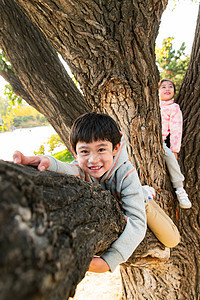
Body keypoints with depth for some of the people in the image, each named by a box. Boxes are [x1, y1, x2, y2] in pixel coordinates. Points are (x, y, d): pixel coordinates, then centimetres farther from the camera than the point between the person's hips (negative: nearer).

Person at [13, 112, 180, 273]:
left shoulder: (126, 173, -42)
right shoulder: (81, 167, -34)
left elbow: (137, 222, -47)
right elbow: (70, 171, -59)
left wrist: (109, 260, -60)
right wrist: (48, 162, -83)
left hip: (137, 203, -2)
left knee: (171, 240, 3)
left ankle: (147, 194, 23)